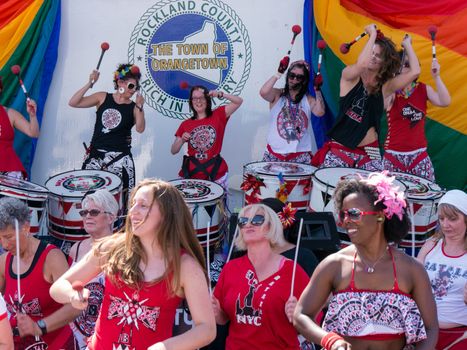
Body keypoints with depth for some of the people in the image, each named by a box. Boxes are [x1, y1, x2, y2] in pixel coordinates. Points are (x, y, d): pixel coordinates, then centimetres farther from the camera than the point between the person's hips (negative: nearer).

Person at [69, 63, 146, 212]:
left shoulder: (134, 107, 3)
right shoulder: (103, 98, 6)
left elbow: (140, 129, -12)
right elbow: (73, 103, 0)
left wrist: (139, 107, -23)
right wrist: (90, 84, -9)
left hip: (120, 158, -1)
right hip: (95, 154, 1)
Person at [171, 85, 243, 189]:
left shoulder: (217, 115, 2)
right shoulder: (185, 124, 5)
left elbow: (239, 101, -7)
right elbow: (173, 151, 6)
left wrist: (220, 94, -19)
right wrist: (182, 140, -13)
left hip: (216, 172, -1)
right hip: (192, 173, 1)